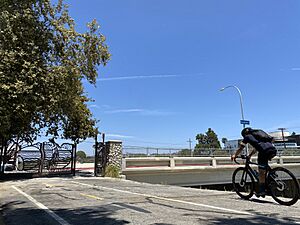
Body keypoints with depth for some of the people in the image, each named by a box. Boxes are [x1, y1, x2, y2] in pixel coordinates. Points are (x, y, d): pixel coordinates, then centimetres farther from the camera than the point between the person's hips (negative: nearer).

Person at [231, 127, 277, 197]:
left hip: (265, 151, -7)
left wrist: (234, 155, 29)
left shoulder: (247, 136, 16)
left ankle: (262, 190, 3)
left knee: (261, 171, 1)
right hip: (273, 150, 7)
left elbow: (241, 148, 17)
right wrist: (250, 155, 51)